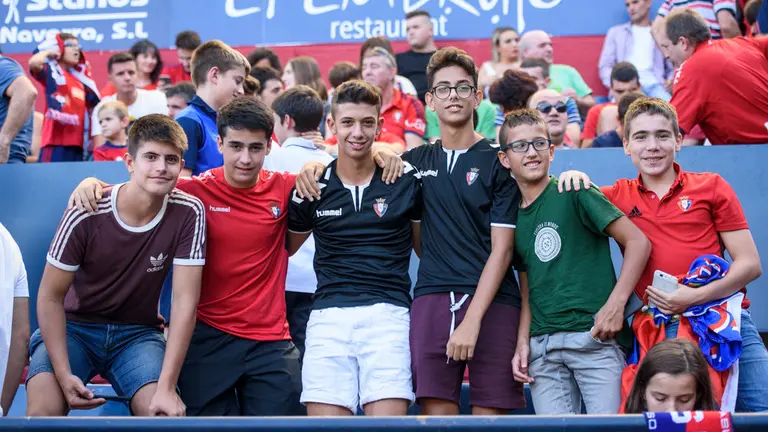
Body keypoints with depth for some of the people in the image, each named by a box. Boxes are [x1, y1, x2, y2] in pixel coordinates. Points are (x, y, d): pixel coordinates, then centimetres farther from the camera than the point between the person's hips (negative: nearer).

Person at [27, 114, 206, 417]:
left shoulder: (188, 213, -15)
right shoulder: (86, 215, -19)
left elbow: (185, 300, -16)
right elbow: (50, 296, -11)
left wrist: (167, 387, -23)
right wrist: (64, 375, -22)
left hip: (138, 333, 1)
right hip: (74, 327, -1)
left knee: (165, 413, -26)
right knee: (43, 410, -26)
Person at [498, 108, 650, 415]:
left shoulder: (575, 193, -2)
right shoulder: (513, 215, 15)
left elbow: (638, 242, -6)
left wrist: (615, 305, -14)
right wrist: (522, 343, 7)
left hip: (595, 335, -5)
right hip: (542, 346, 5)